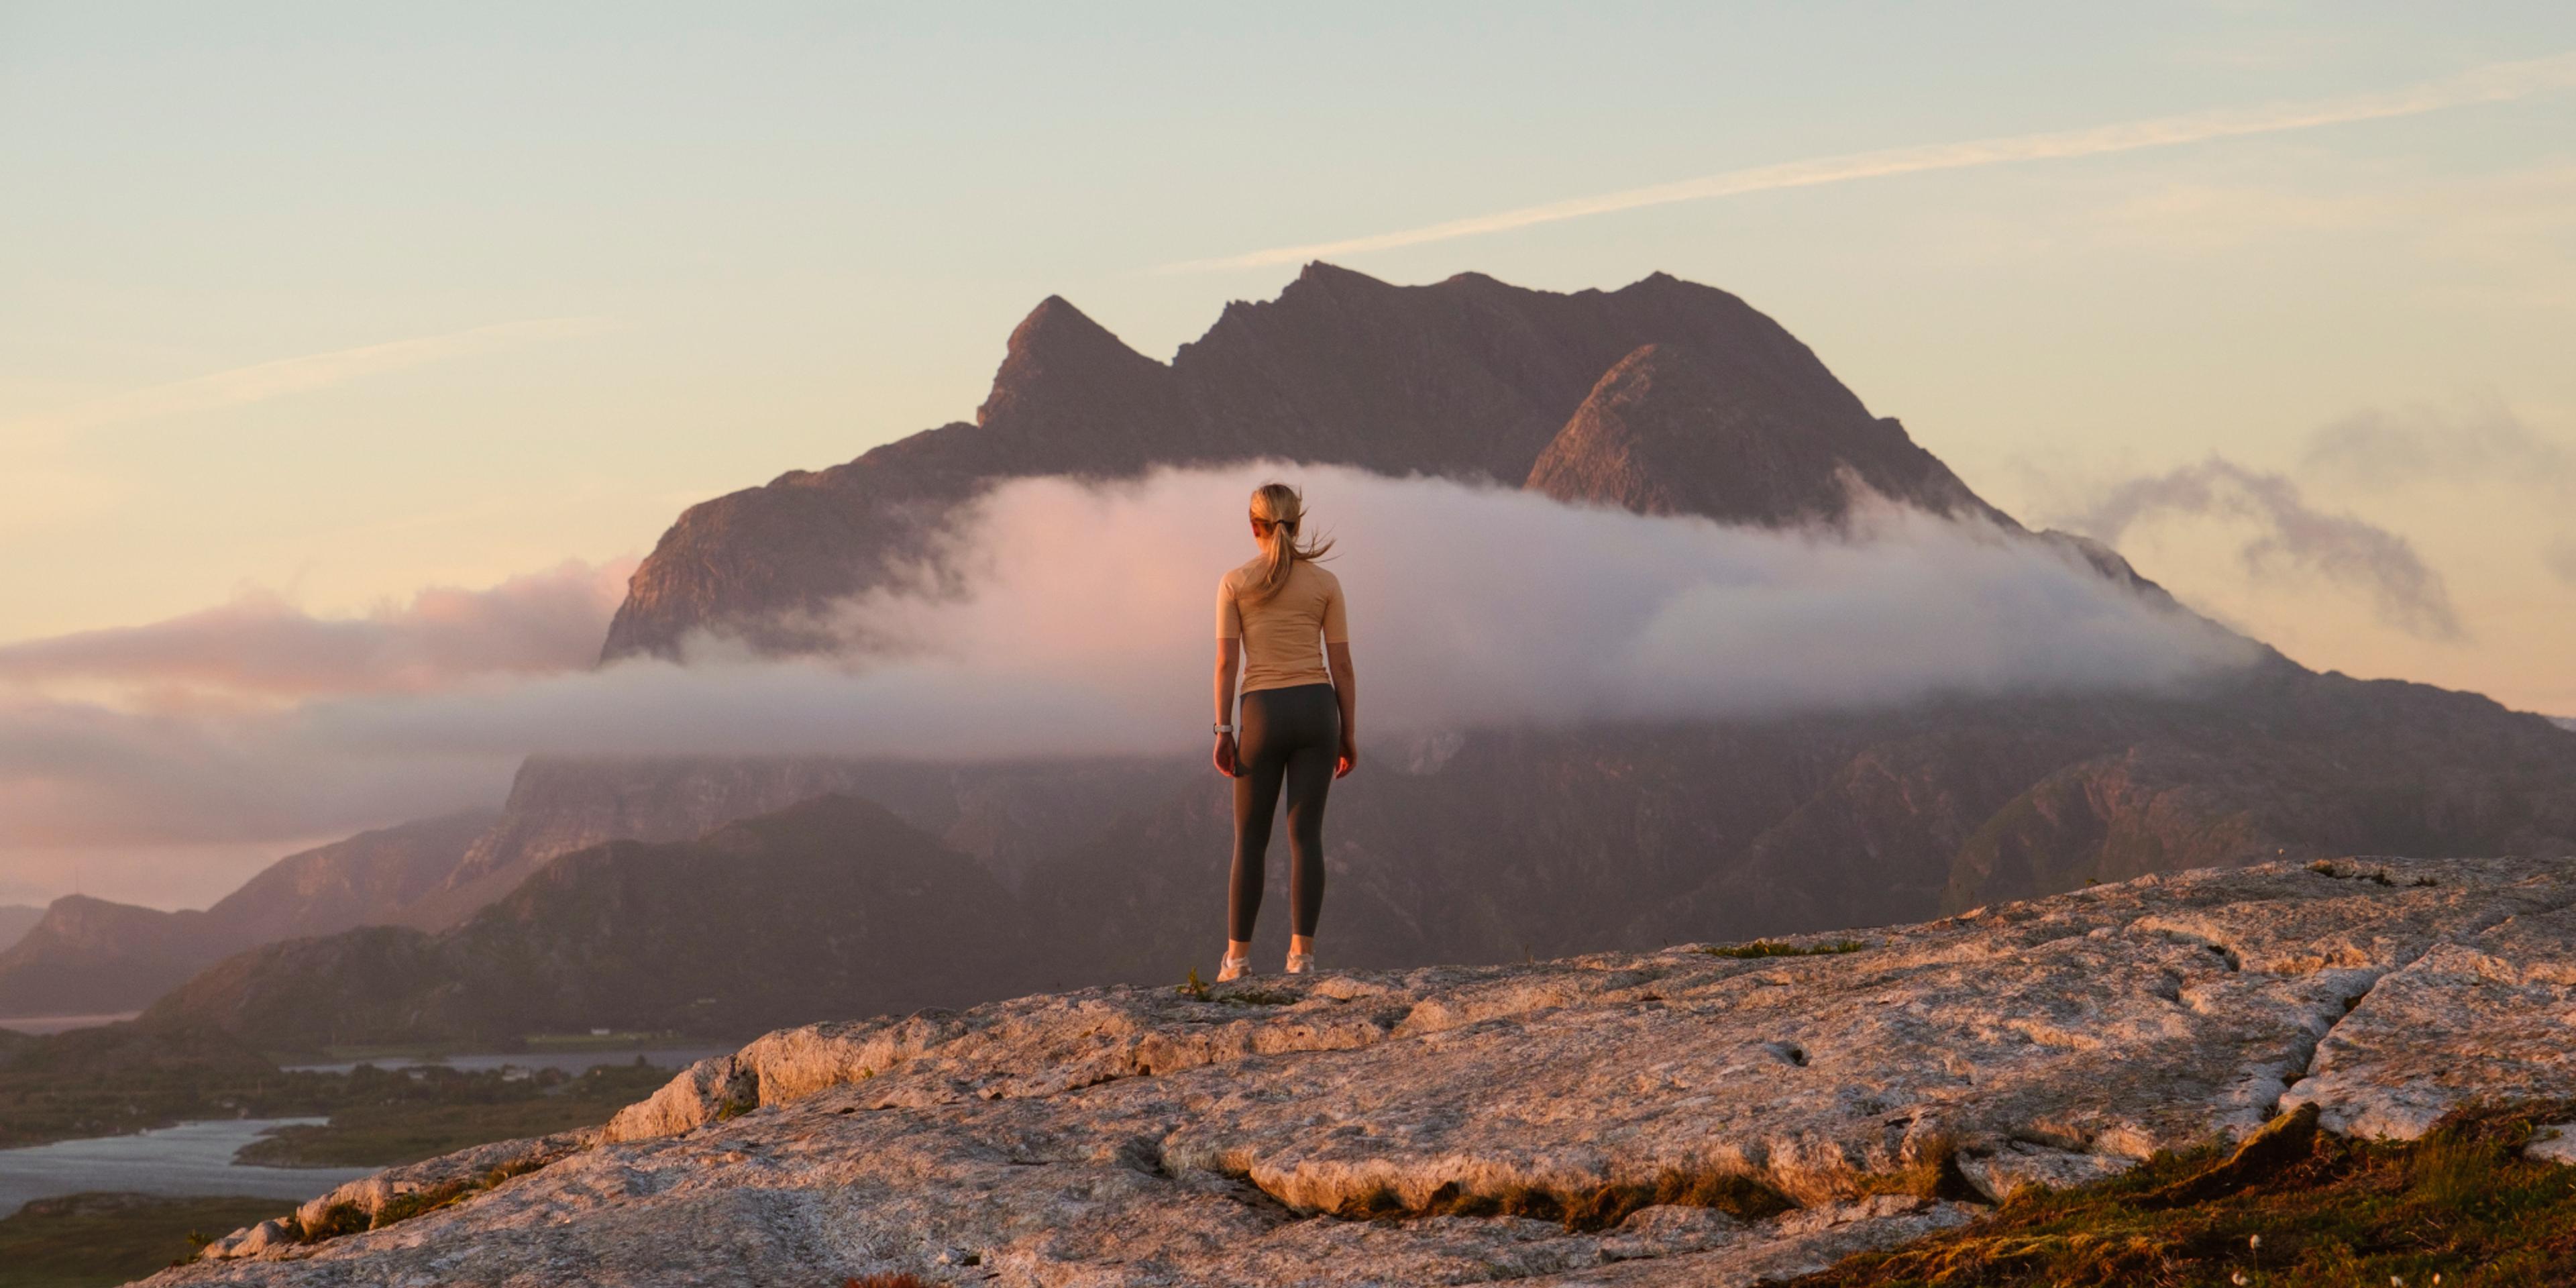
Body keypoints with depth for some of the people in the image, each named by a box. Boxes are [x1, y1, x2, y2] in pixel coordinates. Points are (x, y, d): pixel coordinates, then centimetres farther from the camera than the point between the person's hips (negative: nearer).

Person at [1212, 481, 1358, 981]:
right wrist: (1349, 734, 7)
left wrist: (1223, 731, -2)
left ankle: (1238, 956, 4)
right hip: (1316, 709, 1)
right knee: (1305, 834, 2)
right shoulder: (1325, 583, 3)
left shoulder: (1235, 583, 0)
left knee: (1250, 839, 7)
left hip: (1263, 714, -1)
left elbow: (1226, 662, -5)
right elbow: (1342, 664, 2)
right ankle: (1302, 952, -6)